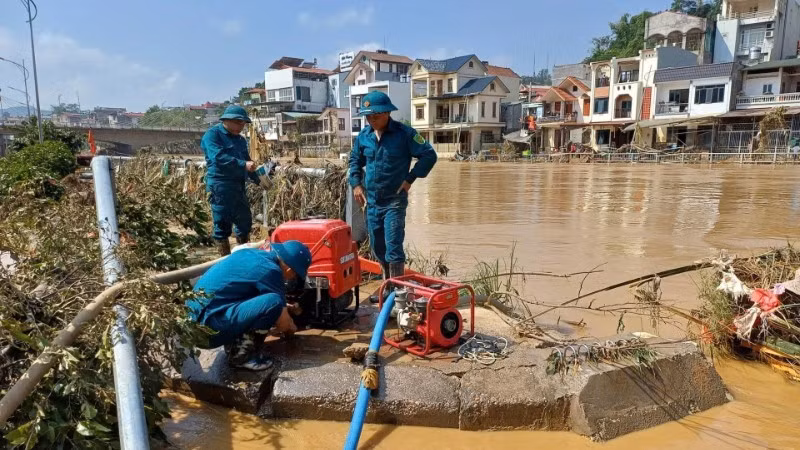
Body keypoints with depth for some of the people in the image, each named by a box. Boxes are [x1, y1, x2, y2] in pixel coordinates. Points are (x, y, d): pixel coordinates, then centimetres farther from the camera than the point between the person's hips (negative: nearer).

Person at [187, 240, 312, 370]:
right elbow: (283, 323, -5)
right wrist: (291, 327, 17)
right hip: (207, 327, -10)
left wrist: (284, 308, 38)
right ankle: (241, 354, -5)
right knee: (273, 303, -21)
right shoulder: (271, 271, -14)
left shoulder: (253, 253, 11)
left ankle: (233, 345, 14)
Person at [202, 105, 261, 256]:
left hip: (238, 185, 8)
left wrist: (259, 179, 7)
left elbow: (247, 161, 23)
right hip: (220, 185, -8)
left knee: (245, 221, 12)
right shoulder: (212, 134, -5)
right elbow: (218, 156, -21)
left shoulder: (240, 140, 19)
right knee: (222, 223, -3)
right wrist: (243, 164, -28)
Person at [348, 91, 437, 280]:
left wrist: (410, 179, -11)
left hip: (394, 200, -5)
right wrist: (356, 183, 6)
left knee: (393, 247, -9)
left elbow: (429, 155, -8)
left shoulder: (404, 133, -12)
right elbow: (355, 160, 19)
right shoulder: (364, 135, 3)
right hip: (371, 201, 6)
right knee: (377, 247, 15)